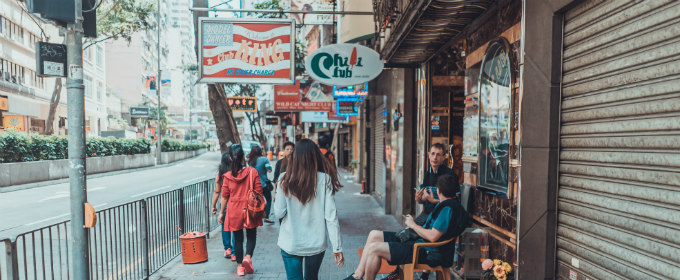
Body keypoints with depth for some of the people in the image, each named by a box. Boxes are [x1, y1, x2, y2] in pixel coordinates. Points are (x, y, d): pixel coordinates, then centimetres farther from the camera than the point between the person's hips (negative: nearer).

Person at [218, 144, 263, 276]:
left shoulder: (227, 176, -7)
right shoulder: (252, 172, -10)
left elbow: (224, 196, -1)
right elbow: (259, 192, -6)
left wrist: (221, 212, 11)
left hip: (234, 211, 1)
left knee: (238, 238, 14)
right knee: (251, 236, 14)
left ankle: (240, 266, 20)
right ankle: (248, 256, -10)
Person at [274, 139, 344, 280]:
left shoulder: (286, 180, -9)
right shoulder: (325, 180, -10)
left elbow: (279, 213, -6)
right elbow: (331, 216, -10)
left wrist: (275, 198, 13)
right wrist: (337, 247, -5)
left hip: (290, 243, -1)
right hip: (316, 244, 1)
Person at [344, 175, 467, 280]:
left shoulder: (448, 208, -20)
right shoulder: (446, 204, 13)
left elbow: (433, 237, -25)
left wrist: (413, 225, -11)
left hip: (429, 254, -11)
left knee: (375, 248, -19)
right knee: (374, 235, 6)